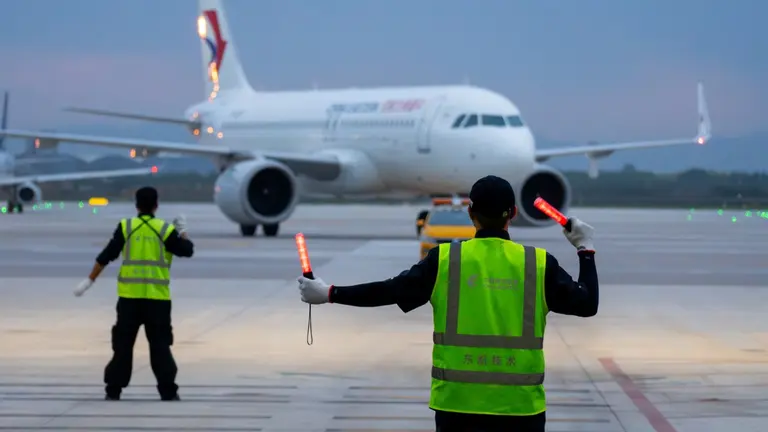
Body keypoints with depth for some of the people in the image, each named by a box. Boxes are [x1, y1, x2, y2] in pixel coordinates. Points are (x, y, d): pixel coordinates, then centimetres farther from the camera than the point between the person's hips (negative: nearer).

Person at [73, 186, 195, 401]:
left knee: (123, 343, 8)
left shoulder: (126, 227, 1)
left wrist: (90, 280, 6)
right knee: (160, 344, 6)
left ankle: (114, 390, 8)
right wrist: (182, 232, 26)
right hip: (157, 297, 0)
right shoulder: (165, 229, 0)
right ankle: (168, 390, 2)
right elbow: (187, 250, 9)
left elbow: (106, 256, 0)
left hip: (129, 295, 0)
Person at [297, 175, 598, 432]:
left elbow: (390, 291, -4)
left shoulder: (443, 260, -4)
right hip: (520, 405, 0)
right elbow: (586, 304, 1)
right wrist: (585, 249, 16)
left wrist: (329, 294, 6)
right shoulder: (539, 264, -4)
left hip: (457, 402, 0)